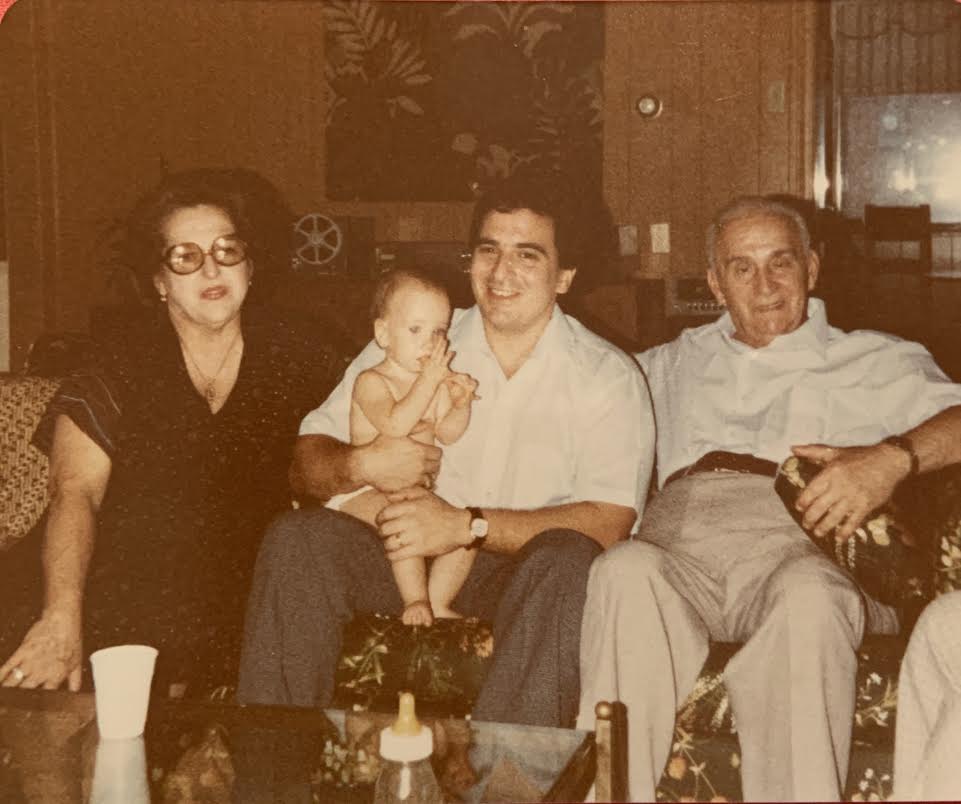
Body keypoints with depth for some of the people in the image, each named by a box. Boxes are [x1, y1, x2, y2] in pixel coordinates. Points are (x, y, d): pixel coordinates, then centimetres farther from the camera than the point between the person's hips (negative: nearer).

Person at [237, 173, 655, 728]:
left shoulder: (606, 376, 0)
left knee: (568, 560, -35)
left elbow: (609, 522, -14)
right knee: (297, 538, -23)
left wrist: (467, 525, -22)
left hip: (524, 565, -2)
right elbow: (306, 462, 5)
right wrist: (360, 466, -19)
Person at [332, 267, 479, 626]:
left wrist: (461, 403, -15)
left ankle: (437, 600, -7)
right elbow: (395, 425, -26)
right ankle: (415, 600, -25)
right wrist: (429, 381, -26)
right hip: (367, 494, -7)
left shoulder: (437, 381, 11)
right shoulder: (371, 381, -8)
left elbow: (447, 433, 4)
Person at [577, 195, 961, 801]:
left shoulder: (875, 361, 23)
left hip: (794, 543, -2)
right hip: (677, 548, 2)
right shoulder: (676, 363, 35)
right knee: (626, 570, -35)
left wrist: (892, 457, -14)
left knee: (808, 594, -39)